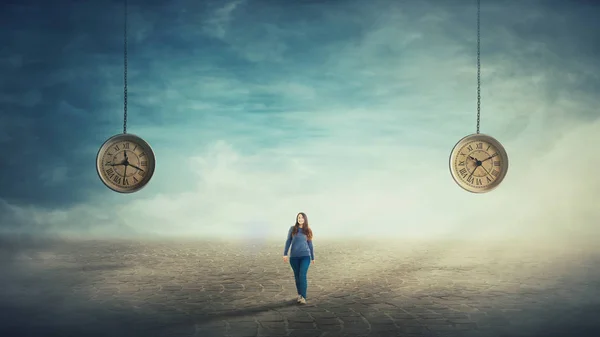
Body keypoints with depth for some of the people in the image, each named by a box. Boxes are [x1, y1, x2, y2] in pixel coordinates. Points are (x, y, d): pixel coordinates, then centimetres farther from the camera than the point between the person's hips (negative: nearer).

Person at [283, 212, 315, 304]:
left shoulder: (308, 231, 4)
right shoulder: (292, 229, 3)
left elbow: (310, 245, 11)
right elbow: (288, 241, 3)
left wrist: (313, 258, 13)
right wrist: (285, 254, -5)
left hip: (305, 256, -1)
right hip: (294, 256, 1)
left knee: (302, 275, -14)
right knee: (297, 276, 10)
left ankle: (303, 297, -15)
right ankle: (300, 294, 27)